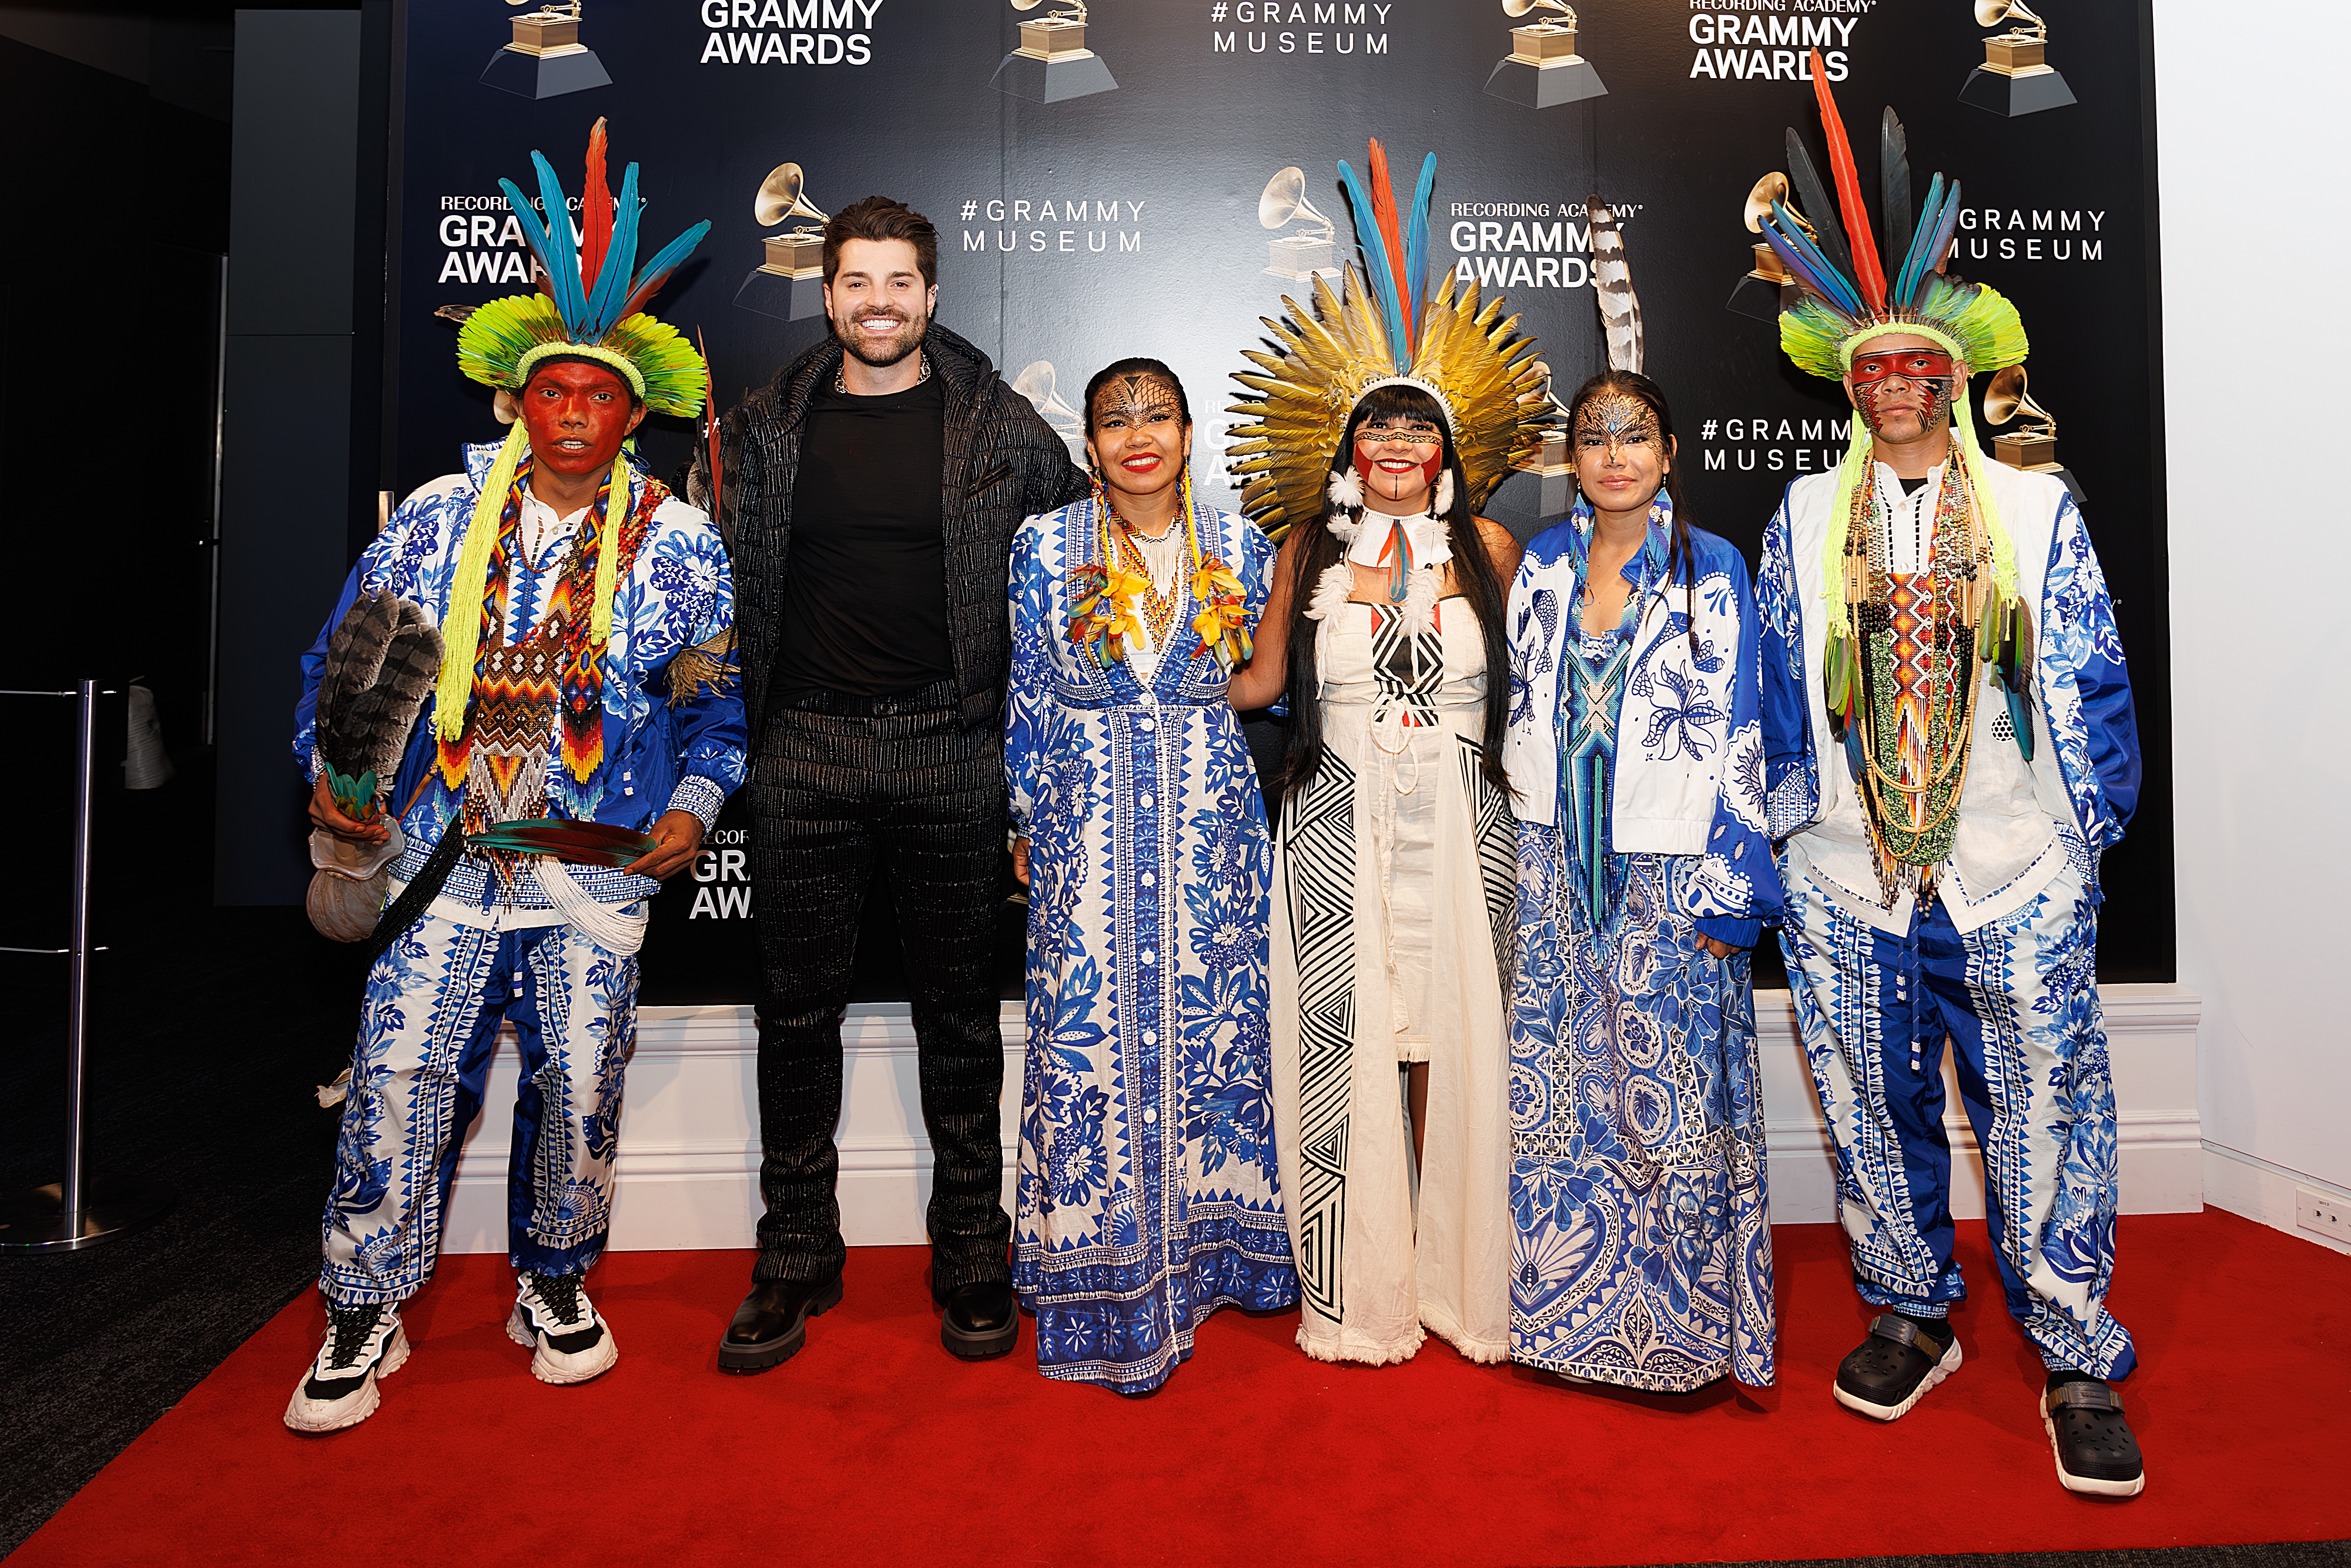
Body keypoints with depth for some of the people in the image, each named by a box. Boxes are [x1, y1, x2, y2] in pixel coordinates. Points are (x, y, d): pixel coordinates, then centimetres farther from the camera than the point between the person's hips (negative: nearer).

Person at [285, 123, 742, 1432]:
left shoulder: (680, 545, 1)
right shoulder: (439, 518, 5)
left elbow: (718, 702, 5)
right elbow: (349, 659, 12)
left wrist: (692, 805, -8)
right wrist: (334, 771, -2)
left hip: (601, 865, -1)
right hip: (445, 854, 1)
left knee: (580, 1090, 6)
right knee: (400, 1080, -1)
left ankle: (555, 1286, 30)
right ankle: (366, 1316, 19)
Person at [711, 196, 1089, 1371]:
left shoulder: (1000, 425, 4)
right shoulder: (766, 428, 9)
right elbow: (726, 576, 17)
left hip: (952, 749, -1)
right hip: (805, 748, 2)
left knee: (959, 1011, 6)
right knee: (796, 1009, 6)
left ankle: (971, 1255, 21)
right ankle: (795, 1259, 21)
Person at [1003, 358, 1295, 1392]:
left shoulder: (1239, 548, 4)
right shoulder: (1044, 547, 1)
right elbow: (1029, 697, 5)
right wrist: (1029, 824, 5)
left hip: (1212, 813, 2)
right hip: (1086, 821, -1)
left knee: (1210, 1013, 6)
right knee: (1091, 1027, 0)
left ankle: (1204, 1246, 26)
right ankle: (1104, 1280, 15)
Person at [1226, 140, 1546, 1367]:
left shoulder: (1487, 549, 6)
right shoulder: (1312, 550, 8)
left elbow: (1529, 667, 14)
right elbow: (1260, 680, 15)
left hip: (1459, 820, 0)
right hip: (1340, 824, 0)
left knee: (1453, 1036, 3)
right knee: (1348, 1038, 1)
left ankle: (1457, 1273, 20)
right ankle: (1361, 1286, 16)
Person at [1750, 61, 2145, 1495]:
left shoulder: (2039, 511, 4)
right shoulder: (1805, 520, 6)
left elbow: (2092, 687, 7)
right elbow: (1779, 692, 8)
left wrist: (2090, 832, 6)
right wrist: (1786, 833, 7)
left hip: (2018, 884, -1)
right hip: (1846, 890, 1)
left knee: (2046, 1121, 4)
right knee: (1876, 1115, 12)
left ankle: (2081, 1371, 21)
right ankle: (1913, 1316, 31)